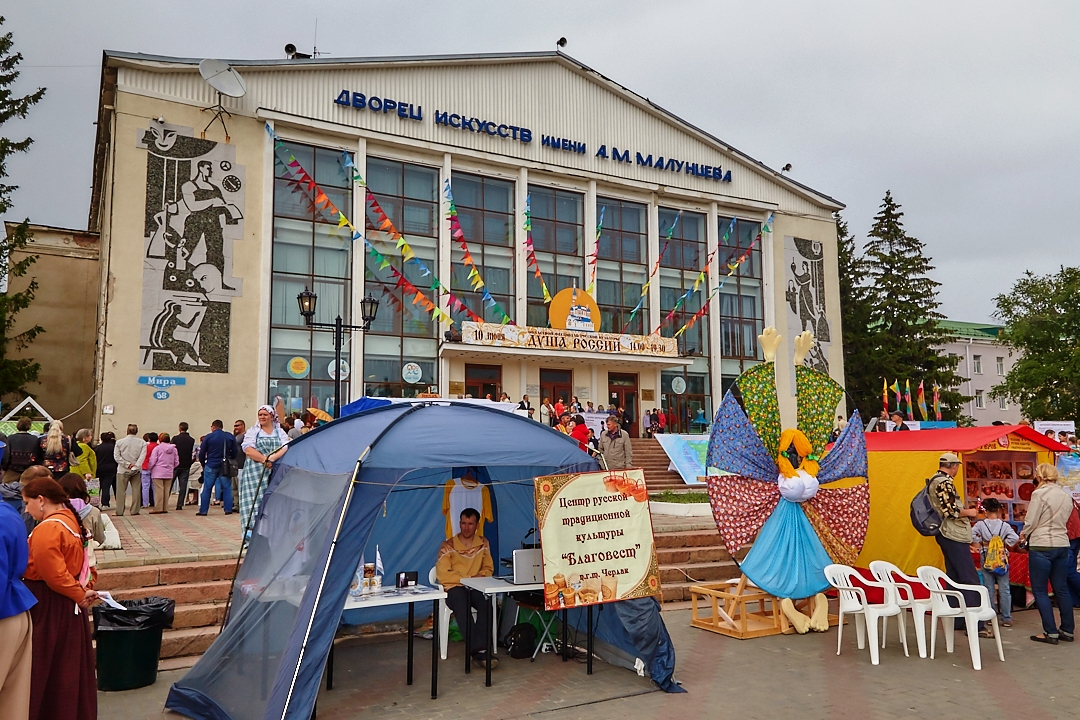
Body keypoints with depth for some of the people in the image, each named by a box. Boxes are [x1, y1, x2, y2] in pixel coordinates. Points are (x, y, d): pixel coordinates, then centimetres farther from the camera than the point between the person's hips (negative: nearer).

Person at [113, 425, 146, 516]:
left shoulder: (119, 442, -2)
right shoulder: (142, 442, -4)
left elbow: (116, 456, -6)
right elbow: (142, 456, -13)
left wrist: (128, 464, -8)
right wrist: (135, 466, -14)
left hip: (122, 470, 0)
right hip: (136, 471, 0)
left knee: (121, 491, 6)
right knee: (136, 490, 6)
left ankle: (119, 511, 6)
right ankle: (135, 510, 5)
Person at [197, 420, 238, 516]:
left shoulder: (208, 437, -3)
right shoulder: (230, 437, 2)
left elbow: (201, 453, -1)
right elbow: (234, 452, 3)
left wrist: (203, 465, 12)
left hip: (211, 466, -1)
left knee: (207, 489, 6)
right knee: (227, 488, 5)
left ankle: (203, 511, 7)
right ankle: (228, 509, 2)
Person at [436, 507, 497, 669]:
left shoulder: (483, 543, 9)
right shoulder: (448, 545, -3)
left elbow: (488, 568, 12)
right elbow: (442, 574, -10)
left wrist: (481, 577, -12)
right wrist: (468, 579, -15)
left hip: (476, 587, 3)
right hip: (455, 587, -2)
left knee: (486, 603, -32)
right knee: (462, 605, -37)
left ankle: (479, 650, -34)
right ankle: (481, 650, -36)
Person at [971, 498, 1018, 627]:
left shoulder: (980, 524, -5)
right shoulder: (1004, 525, -6)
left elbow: (970, 534, -15)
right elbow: (1015, 538, -15)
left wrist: (977, 544, -1)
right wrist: (1005, 544, 0)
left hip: (986, 559, 0)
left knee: (989, 589, 8)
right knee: (1004, 589, 6)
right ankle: (1007, 618, 7)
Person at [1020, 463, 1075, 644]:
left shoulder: (1040, 494, -13)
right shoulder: (1066, 495, 8)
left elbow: (1031, 522, -11)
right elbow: (1064, 520, 13)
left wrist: (1023, 534, 8)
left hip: (1041, 546, -7)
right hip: (1062, 545, 7)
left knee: (1040, 591, 1)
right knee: (1061, 589, 13)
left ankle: (1051, 633, 1)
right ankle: (1067, 630, 18)